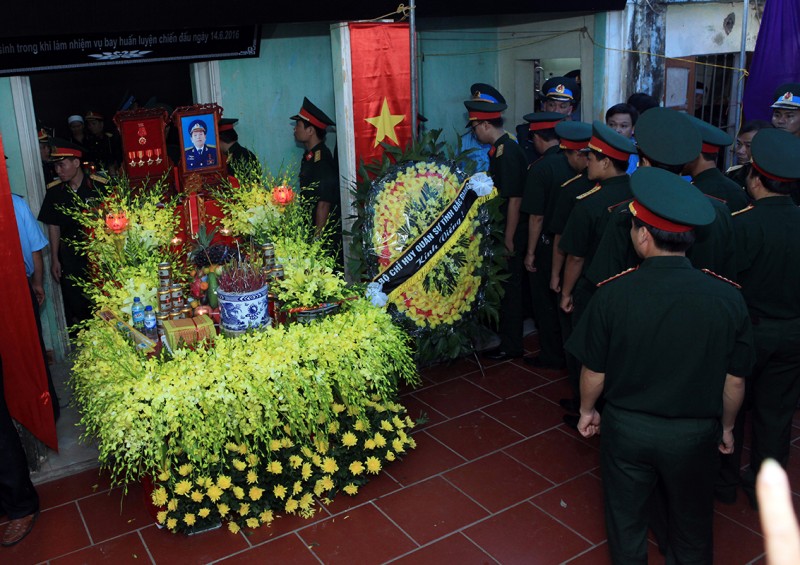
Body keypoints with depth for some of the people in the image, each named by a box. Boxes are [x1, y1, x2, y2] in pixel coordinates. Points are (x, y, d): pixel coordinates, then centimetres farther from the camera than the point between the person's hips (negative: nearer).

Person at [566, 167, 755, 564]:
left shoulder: (613, 294, -21)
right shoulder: (727, 298, -17)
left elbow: (594, 372, -10)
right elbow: (735, 382, -6)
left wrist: (587, 410, 10)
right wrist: (726, 427, 12)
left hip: (626, 428, -1)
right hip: (695, 434, 1)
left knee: (626, 519, 23)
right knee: (691, 523, 26)